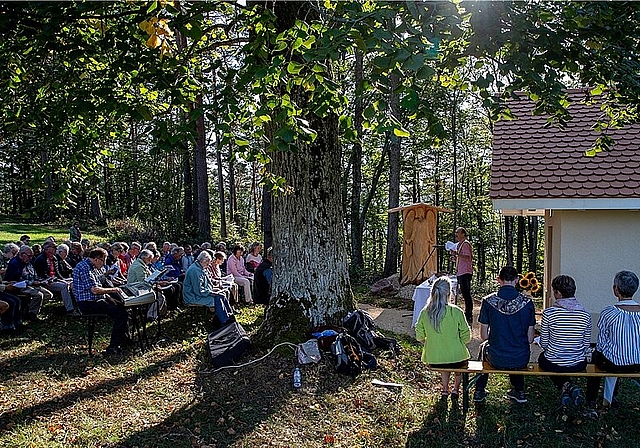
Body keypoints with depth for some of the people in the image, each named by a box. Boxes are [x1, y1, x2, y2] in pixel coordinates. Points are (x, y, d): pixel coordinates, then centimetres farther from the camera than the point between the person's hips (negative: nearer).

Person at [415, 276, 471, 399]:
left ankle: (445, 389, 35)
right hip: (456, 360, -2)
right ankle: (456, 389, 37)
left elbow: (420, 337, 1)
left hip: (433, 361, 2)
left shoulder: (424, 313, -9)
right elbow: (466, 337, -8)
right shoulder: (456, 312, -17)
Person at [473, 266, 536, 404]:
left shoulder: (488, 301, -10)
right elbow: (530, 338, -2)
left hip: (496, 360, -1)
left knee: (484, 347, 34)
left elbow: (484, 336, -3)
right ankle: (519, 391, 42)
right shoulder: (527, 302, -8)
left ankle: (479, 392, 40)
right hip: (521, 361, 1)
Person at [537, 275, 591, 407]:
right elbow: (586, 344, 2)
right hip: (578, 365, 3)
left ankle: (565, 385, 10)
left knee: (542, 357, 33)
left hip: (553, 365, -3)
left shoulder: (548, 313, -18)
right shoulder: (585, 314, -8)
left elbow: (544, 343, -8)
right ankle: (570, 387, 12)